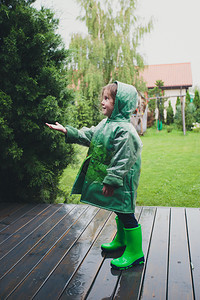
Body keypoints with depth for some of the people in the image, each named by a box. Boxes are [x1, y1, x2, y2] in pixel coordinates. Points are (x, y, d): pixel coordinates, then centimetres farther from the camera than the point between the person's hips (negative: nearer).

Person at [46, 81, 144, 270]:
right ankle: (121, 241, 42)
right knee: (119, 212, 23)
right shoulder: (106, 123, 9)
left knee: (126, 214, -1)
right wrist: (67, 131, 15)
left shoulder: (124, 129, -23)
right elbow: (88, 136, 19)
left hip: (121, 181, -10)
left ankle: (135, 253, 13)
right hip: (111, 177, 10)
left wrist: (111, 181, -22)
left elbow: (122, 160, -24)